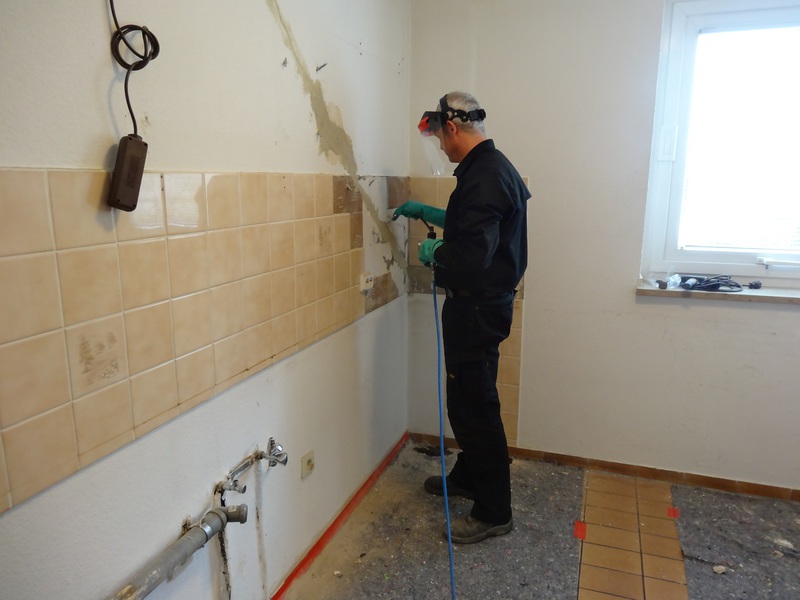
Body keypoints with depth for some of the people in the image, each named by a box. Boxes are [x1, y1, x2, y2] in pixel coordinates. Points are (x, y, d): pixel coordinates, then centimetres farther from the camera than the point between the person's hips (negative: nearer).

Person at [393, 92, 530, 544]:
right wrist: (427, 212, 26)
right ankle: (468, 477, 41)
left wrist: (433, 252, -11)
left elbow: (471, 255, -29)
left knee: (476, 405, 0)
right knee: (467, 399, 22)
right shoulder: (491, 167, 13)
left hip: (477, 307, -11)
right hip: (480, 302, 11)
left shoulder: (484, 175, -21)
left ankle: (494, 512, 15)